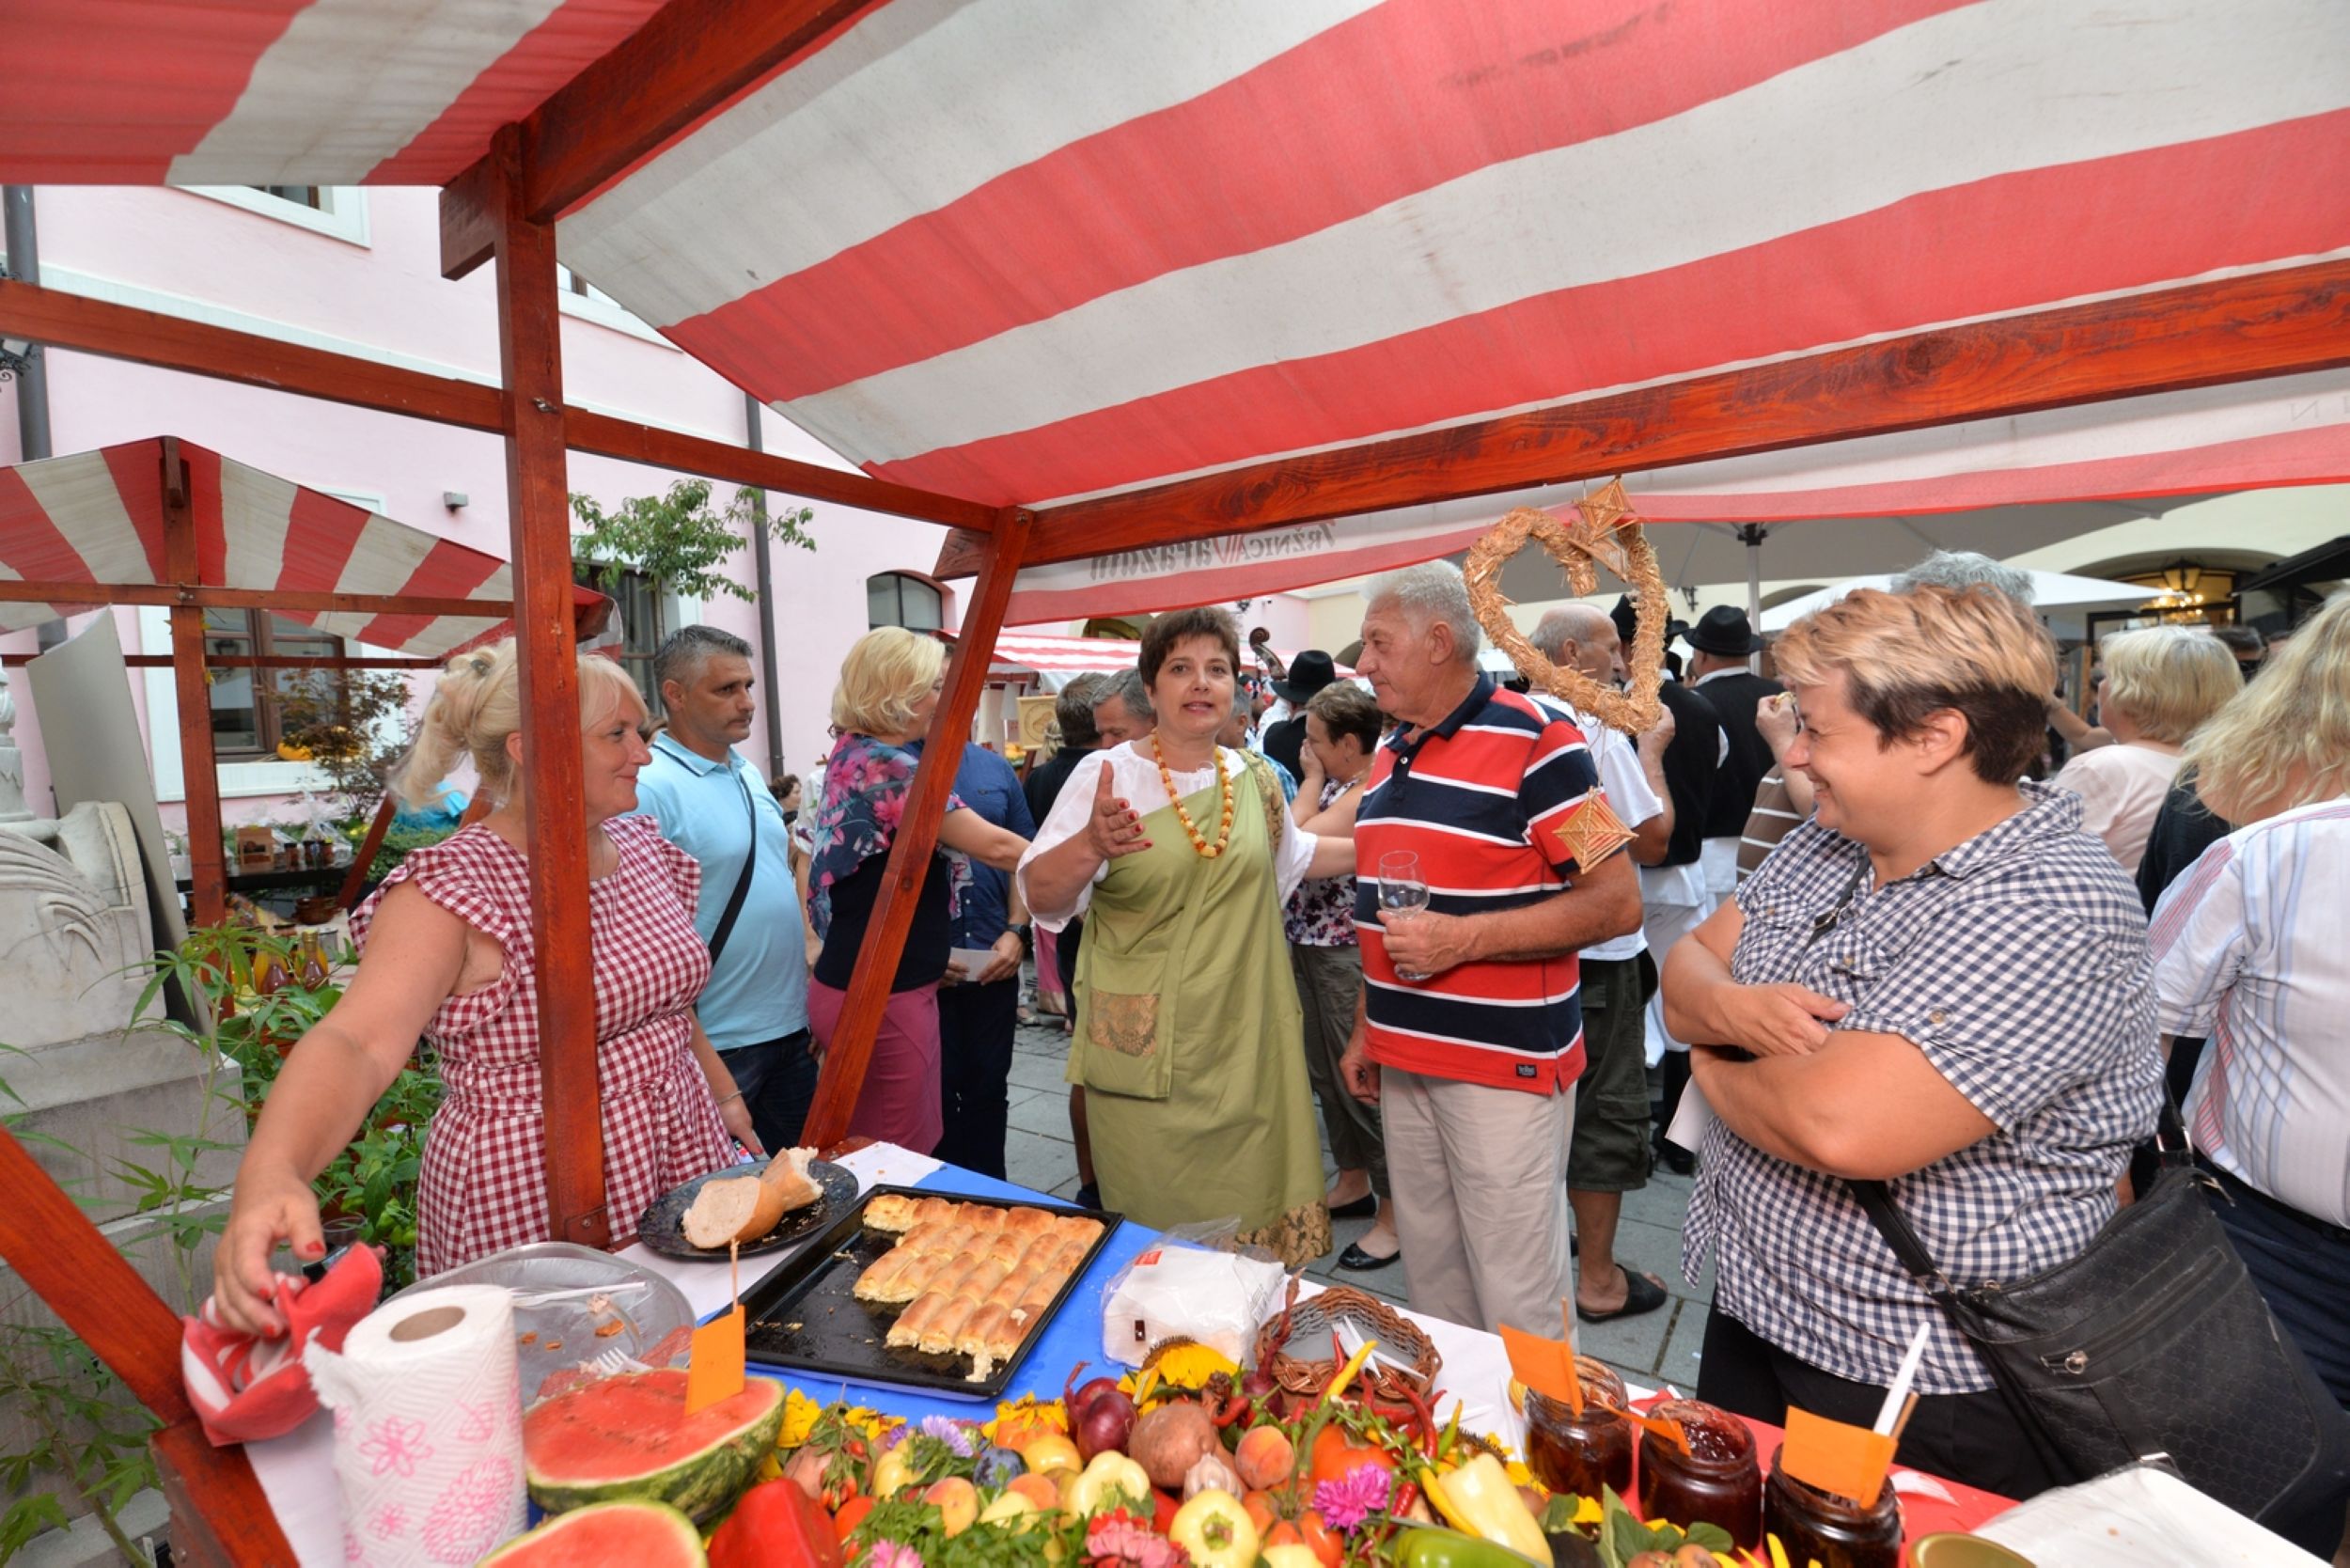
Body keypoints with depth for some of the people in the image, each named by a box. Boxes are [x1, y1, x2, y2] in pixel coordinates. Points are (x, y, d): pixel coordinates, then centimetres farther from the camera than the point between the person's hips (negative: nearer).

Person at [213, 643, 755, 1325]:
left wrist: (724, 1095, 21)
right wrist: (269, 1175, -48)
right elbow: (356, 1041, -31)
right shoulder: (452, 887, -17)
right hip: (533, 1215, -6)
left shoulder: (641, 845, 3)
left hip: (684, 1172, 7)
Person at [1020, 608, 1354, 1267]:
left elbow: (1292, 854, 25)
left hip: (1244, 1038, 4)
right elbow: (1041, 895, -15)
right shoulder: (1107, 774, -9)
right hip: (1146, 1047, -4)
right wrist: (1091, 846, -35)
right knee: (1159, 1236, 8)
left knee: (1253, 1213, 14)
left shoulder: (1254, 777, 5)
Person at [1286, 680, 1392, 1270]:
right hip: (1313, 950, 10)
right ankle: (1353, 1182, 36)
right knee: (1325, 1074, 19)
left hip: (1349, 958, -10)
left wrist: (1311, 779, -14)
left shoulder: (1369, 794, -20)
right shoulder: (1335, 784, 9)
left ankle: (1395, 1211, 16)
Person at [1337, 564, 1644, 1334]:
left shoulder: (1534, 740, -13)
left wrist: (1464, 937, -22)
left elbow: (1616, 901, -15)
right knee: (1428, 1276, 19)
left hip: (1507, 1064, -7)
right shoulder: (1389, 755, 11)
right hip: (1404, 1060, 7)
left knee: (1517, 1297, 4)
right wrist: (1365, 1030, 18)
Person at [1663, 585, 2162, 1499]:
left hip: (1919, 1396, -7)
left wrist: (1718, 1069, -15)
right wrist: (1731, 1008, -20)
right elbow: (1687, 971, 3)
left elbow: (1840, 1125, -35)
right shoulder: (1824, 844, 0)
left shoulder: (2052, 911, -27)